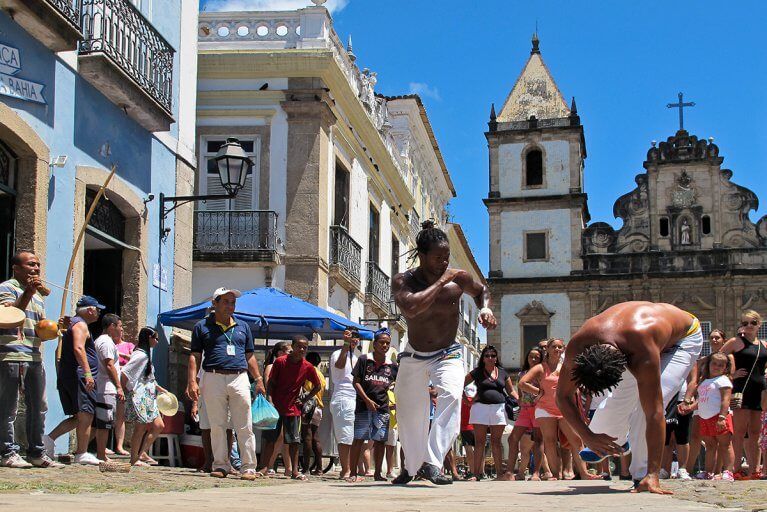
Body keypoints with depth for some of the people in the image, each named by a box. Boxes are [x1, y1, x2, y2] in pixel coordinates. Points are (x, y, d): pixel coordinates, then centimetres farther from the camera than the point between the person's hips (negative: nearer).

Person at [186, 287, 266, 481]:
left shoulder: (243, 326, 18)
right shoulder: (202, 326, 9)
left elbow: (250, 356, 20)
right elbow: (195, 356, 5)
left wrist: (259, 379, 11)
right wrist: (192, 381, -7)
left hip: (239, 379, 2)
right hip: (214, 379, -2)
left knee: (245, 427, -3)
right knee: (217, 426, 2)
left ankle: (249, 467, -1)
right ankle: (221, 465, 10)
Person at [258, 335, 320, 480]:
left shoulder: (307, 367, -2)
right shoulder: (280, 362, -6)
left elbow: (317, 387, 11)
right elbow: (270, 383, -2)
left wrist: (304, 399, 3)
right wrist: (270, 401, -13)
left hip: (293, 408, 1)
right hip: (275, 407, -1)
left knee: (294, 441, 1)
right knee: (269, 439, 3)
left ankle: (295, 471, 5)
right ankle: (264, 468, 9)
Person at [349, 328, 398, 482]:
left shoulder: (391, 366, 10)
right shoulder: (364, 360, 0)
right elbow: (356, 382, -2)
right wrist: (367, 400, -10)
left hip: (382, 407, 3)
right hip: (364, 406, -3)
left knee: (380, 441, 4)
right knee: (359, 439, -3)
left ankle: (378, 473, 13)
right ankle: (353, 473, 2)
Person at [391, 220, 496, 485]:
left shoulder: (457, 278, -11)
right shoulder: (403, 281, -17)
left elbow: (481, 290, 13)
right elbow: (411, 308, -39)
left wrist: (485, 308, -9)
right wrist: (442, 281, -33)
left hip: (447, 356, -1)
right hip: (413, 357, 1)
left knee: (452, 395, -30)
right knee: (409, 414, 11)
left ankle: (431, 464, -32)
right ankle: (411, 466, 38)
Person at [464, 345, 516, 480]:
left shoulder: (502, 372, 12)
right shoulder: (477, 372, 6)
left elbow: (511, 391, 17)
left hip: (499, 408, 1)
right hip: (480, 407, -1)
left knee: (496, 441, 4)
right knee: (480, 441, -1)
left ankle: (500, 473, 4)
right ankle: (477, 473, -2)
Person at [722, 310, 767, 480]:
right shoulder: (736, 342, 0)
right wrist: (732, 374, -7)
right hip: (742, 388, -6)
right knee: (740, 431, -8)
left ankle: (753, 470, 11)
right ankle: (737, 469, -8)